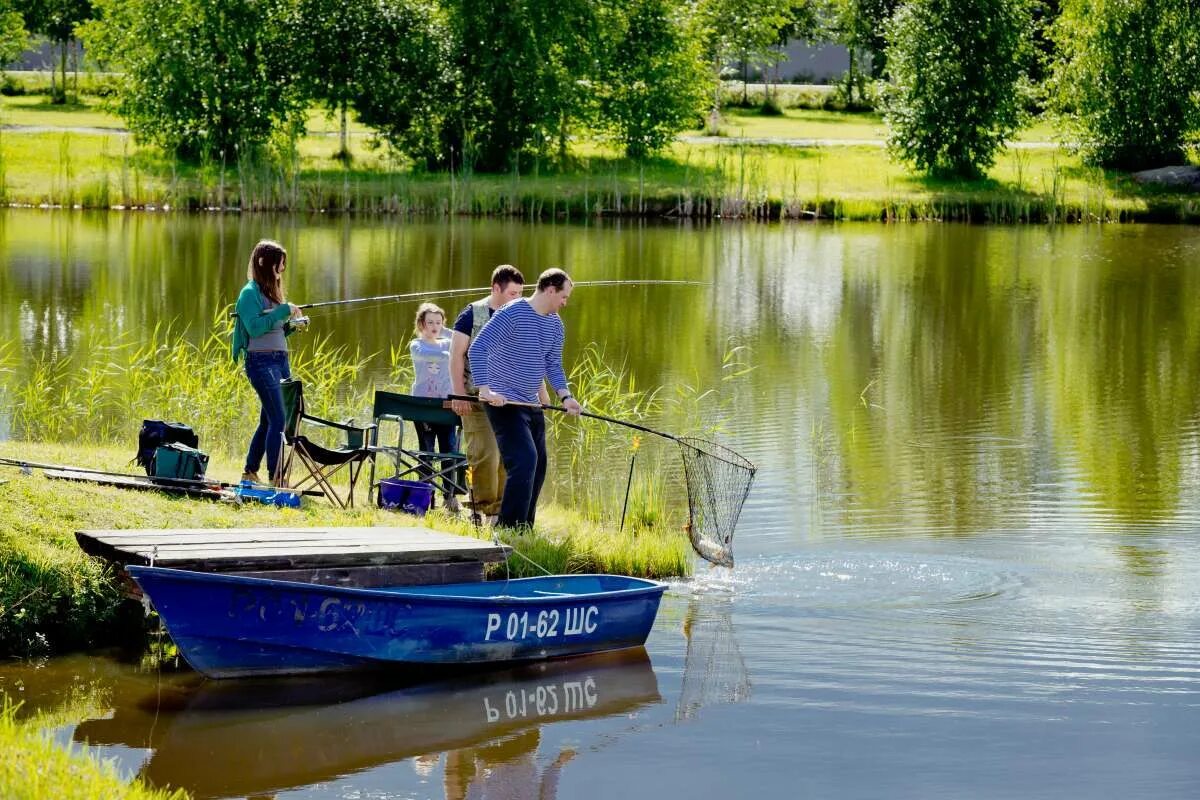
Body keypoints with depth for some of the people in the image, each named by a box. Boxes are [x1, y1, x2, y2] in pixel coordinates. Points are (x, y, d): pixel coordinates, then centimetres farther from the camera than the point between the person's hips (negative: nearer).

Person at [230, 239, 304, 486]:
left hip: (280, 360, 9)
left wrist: (291, 326, 4)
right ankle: (275, 479, -13)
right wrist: (284, 311, -19)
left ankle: (250, 473, 21)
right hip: (261, 361, -9)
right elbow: (254, 327, -20)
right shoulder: (250, 293, -9)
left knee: (268, 420, 11)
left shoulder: (271, 291, 17)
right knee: (278, 420, -13)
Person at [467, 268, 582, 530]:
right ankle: (508, 529, -18)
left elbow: (553, 364, 17)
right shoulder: (512, 314, -16)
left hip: (532, 404, 9)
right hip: (504, 401, -9)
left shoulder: (555, 323, 11)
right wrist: (485, 389, -30)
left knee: (537, 467, 9)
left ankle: (524, 530, 19)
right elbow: (477, 349, -21)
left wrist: (565, 395, 0)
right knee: (524, 459, -20)